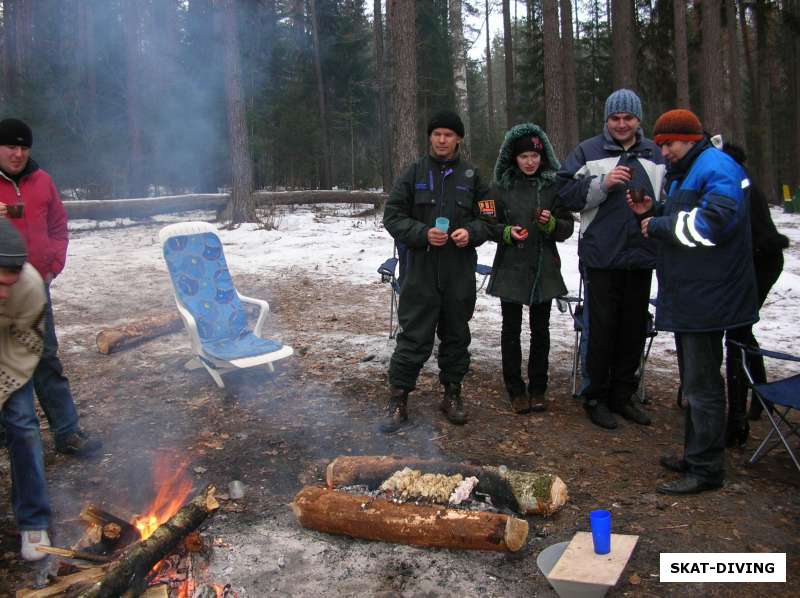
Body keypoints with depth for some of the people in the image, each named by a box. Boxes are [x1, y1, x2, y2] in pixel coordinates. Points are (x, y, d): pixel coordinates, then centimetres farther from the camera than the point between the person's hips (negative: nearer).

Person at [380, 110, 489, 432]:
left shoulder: (471, 175, 7)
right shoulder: (414, 173, 3)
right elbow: (393, 216, 1)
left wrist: (471, 232, -11)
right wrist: (423, 233, -15)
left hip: (460, 272, 2)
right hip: (421, 270, -2)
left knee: (456, 335, 13)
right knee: (414, 337, -2)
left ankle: (452, 393, 27)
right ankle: (398, 400, 7)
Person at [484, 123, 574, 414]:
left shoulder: (553, 186, 2)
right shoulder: (501, 187, -1)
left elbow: (568, 227, 2)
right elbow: (488, 224, -2)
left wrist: (551, 223, -18)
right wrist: (508, 232, -20)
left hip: (544, 270, 1)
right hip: (511, 268, -1)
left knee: (541, 330, 9)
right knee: (511, 330, 6)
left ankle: (538, 389, 21)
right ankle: (516, 390, 17)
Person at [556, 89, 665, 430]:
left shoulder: (656, 155, 12)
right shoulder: (588, 152, 1)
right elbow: (565, 193, -7)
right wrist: (602, 184, -17)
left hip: (641, 259, 4)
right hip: (602, 257, -4)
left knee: (634, 330, 11)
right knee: (602, 329, 0)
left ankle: (622, 396, 24)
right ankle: (597, 398, 14)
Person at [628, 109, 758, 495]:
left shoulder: (716, 168, -14)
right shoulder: (684, 173, 19)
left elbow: (712, 224, -27)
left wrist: (659, 225, -16)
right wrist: (653, 213, 7)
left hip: (706, 298, -11)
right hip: (687, 297, 11)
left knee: (702, 383, -4)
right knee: (694, 379, 17)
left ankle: (706, 470, 5)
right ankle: (696, 456, 28)